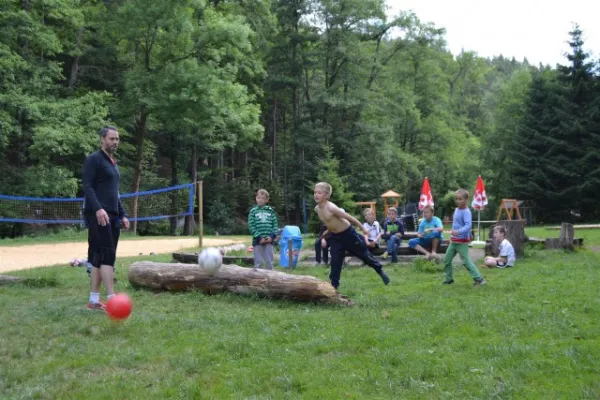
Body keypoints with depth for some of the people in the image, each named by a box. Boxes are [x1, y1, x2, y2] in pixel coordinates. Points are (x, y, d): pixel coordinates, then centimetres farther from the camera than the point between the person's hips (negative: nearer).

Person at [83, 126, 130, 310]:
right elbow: (87, 187, -14)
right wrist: (98, 208, -27)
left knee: (99, 258, 8)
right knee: (107, 255, -15)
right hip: (98, 215, -9)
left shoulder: (113, 164, 23)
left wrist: (122, 215, 22)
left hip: (112, 216, 9)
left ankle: (94, 301, 11)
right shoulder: (93, 159, -4)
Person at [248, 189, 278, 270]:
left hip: (269, 240, 1)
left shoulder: (271, 211, 8)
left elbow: (275, 225, 6)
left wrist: (272, 236, -10)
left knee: (269, 262, 5)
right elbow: (251, 226, -3)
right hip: (257, 241, -1)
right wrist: (259, 237, -12)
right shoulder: (253, 211, 3)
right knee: (258, 262, 2)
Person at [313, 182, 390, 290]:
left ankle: (380, 271, 30)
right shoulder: (317, 209, -7)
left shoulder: (331, 208, -31)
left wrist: (363, 229, -14)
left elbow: (349, 218, -22)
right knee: (335, 261, 2)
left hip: (348, 234, -6)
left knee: (363, 254, 10)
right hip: (335, 237, 6)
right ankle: (334, 284, 9)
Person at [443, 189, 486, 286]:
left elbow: (468, 226, -29)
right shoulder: (456, 210, 10)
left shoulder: (466, 212, -17)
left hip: (462, 242, -9)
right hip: (453, 241, 9)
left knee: (466, 261, -9)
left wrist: (458, 231, -42)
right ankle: (449, 279, 23)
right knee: (446, 260, 10)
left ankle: (479, 279, -2)